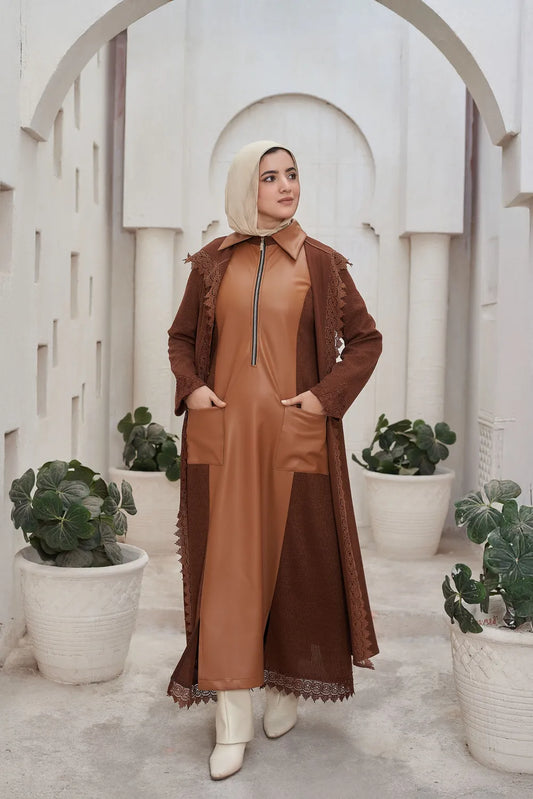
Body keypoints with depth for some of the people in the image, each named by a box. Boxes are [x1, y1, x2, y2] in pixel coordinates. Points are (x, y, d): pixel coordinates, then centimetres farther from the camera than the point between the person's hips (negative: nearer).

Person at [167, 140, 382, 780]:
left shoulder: (320, 263, 5)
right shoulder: (214, 261, 8)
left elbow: (365, 339, 8)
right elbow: (181, 335, 17)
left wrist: (326, 395, -4)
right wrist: (190, 387, 0)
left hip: (294, 437, 0)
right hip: (222, 432, 1)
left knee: (294, 559, 6)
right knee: (227, 560, -2)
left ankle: (287, 685, 27)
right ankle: (232, 718, 3)